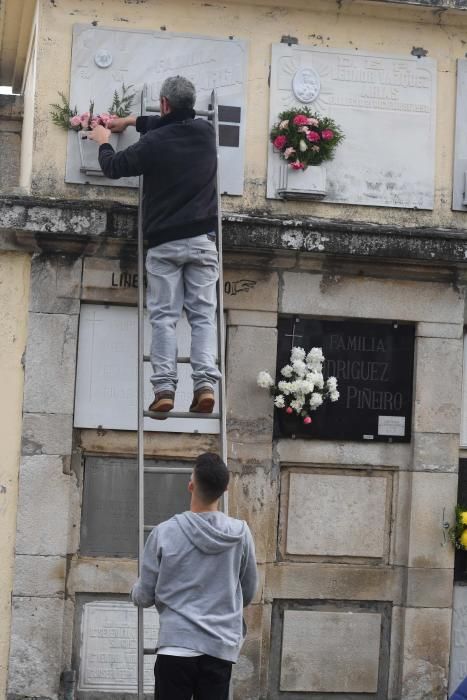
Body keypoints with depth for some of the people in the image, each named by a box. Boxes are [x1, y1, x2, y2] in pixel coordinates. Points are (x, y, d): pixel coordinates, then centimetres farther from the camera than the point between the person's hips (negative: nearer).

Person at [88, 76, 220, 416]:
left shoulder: (154, 142, -7)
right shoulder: (205, 131, 5)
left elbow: (113, 167, 7)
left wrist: (103, 142, 27)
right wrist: (133, 121, 35)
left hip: (164, 242, -2)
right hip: (203, 239, 3)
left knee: (164, 316, -1)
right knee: (203, 314, 1)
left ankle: (164, 388, -9)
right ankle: (206, 384, -12)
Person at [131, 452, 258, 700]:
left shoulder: (165, 533, -6)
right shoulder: (240, 533, 0)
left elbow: (145, 596, 2)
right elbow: (248, 593, 12)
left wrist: (135, 591, 26)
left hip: (176, 646, -2)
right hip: (221, 648, 2)